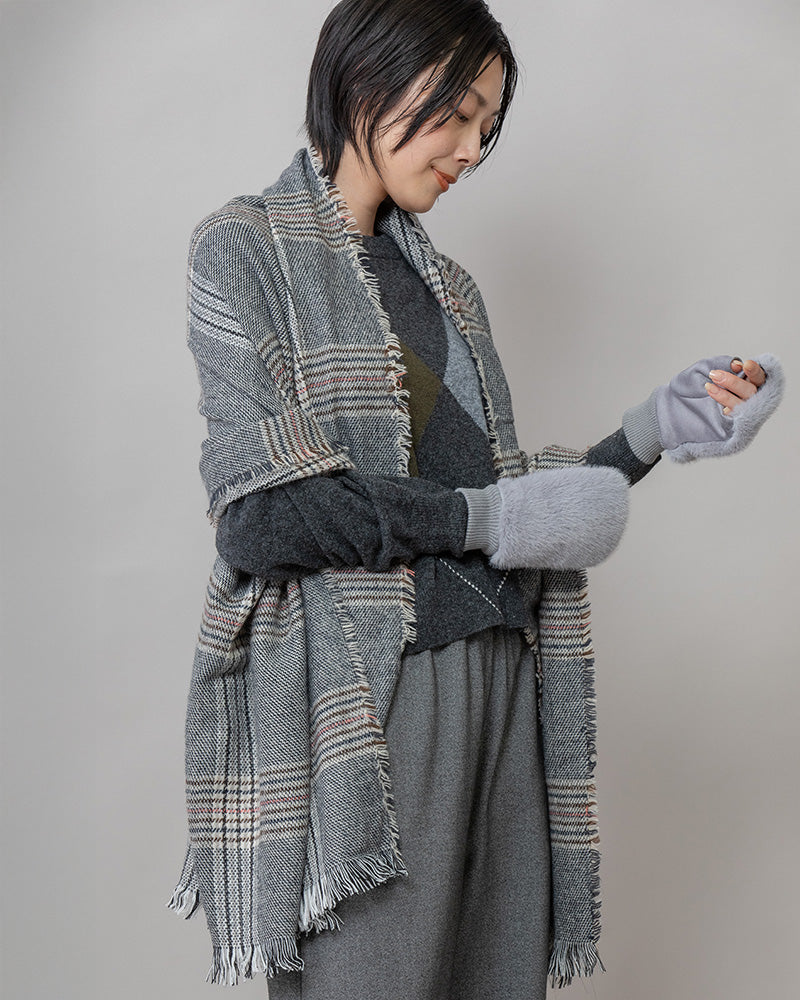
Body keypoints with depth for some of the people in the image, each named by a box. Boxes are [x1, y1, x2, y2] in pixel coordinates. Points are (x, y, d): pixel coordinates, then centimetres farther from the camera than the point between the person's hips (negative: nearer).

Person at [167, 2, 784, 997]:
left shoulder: (445, 284, 19)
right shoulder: (247, 247, 0)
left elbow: (491, 485, 13)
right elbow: (259, 512, -13)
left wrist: (650, 431, 2)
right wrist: (490, 519, -11)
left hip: (495, 682, 6)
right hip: (358, 699, -6)